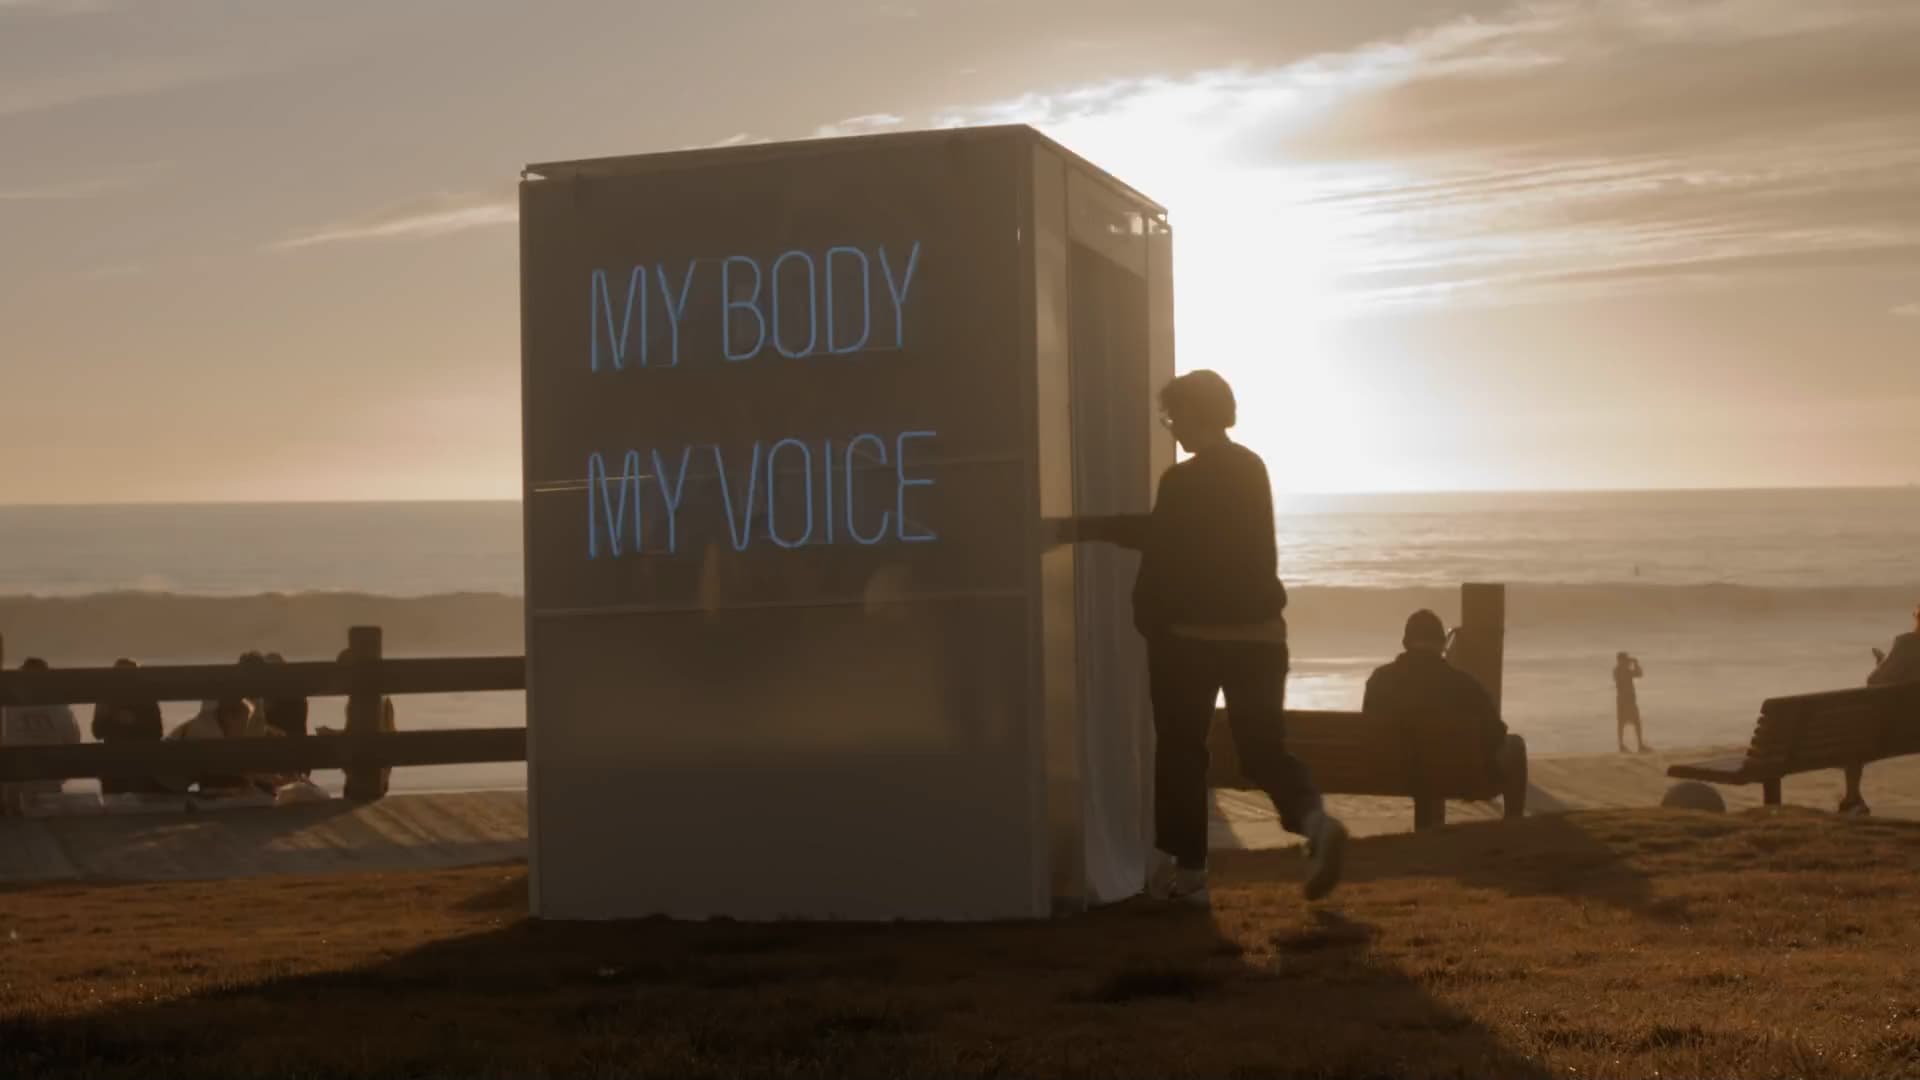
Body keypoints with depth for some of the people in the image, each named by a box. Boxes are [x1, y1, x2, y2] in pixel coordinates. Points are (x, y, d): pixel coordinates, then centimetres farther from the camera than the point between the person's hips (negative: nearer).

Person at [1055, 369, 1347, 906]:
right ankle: (1315, 820, -18)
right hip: (1259, 632, 6)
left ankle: (1188, 871, 14)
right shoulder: (1252, 468, 11)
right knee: (1264, 748, 9)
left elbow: (1162, 556, -13)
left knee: (1181, 752, 10)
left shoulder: (1182, 480, -14)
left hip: (1194, 635, -6)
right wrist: (1088, 529, 20)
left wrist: (1149, 625, 5)